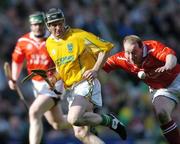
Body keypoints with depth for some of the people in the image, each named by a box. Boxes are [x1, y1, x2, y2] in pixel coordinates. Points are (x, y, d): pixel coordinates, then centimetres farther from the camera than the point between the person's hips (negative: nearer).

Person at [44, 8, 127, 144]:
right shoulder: (49, 44, 11)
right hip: (71, 90, 7)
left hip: (86, 83, -7)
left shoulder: (78, 36, -8)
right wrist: (55, 78, 4)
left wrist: (95, 69, -13)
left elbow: (106, 47, -4)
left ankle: (109, 120, -6)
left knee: (74, 119, -30)